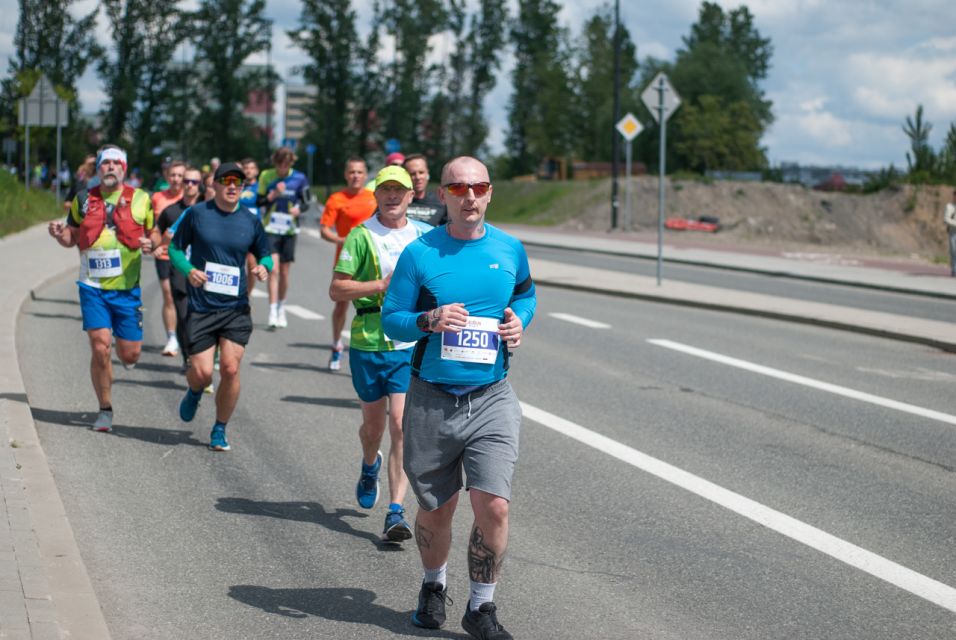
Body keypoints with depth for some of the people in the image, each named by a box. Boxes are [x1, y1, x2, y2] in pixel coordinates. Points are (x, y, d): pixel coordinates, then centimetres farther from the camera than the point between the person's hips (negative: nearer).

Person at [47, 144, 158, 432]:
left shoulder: (141, 199, 1)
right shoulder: (83, 200, 5)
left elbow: (155, 233, 11)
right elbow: (72, 236, 14)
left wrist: (151, 243, -12)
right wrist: (60, 234, -8)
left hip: (127, 288, 0)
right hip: (93, 287, 0)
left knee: (130, 354, 2)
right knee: (100, 348, -9)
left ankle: (122, 350, 42)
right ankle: (105, 410, 6)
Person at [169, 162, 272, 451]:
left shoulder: (250, 221, 5)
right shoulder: (196, 214, -1)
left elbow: (264, 254, 17)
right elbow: (175, 248, 8)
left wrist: (264, 267, -6)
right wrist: (188, 270, -12)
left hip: (236, 308, 1)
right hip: (201, 307, -1)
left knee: (230, 369, -8)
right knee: (202, 372, -5)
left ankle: (220, 430, 11)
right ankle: (194, 392, 35)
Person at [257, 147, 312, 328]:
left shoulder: (299, 178, -1)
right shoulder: (266, 176, -1)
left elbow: (306, 201, 6)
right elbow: (259, 201, 1)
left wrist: (299, 208, -16)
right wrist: (273, 195, -18)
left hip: (289, 230, 1)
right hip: (270, 229, -1)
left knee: (284, 273, 9)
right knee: (273, 269, -14)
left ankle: (281, 309, 27)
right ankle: (272, 312, -14)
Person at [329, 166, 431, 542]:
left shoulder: (423, 236, 7)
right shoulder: (361, 236, -3)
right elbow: (336, 289, -7)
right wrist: (382, 285, -17)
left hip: (411, 345, 1)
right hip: (368, 344, -1)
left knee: (401, 426, -11)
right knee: (374, 424, 15)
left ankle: (396, 512, -10)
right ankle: (370, 467, 50)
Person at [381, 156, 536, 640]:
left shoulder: (510, 250, 3)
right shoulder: (419, 254, -4)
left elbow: (526, 292, 23)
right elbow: (391, 319, -2)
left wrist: (519, 320, 2)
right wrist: (429, 321, -21)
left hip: (492, 400, 1)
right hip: (431, 400, -1)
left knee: (493, 506, -12)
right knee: (435, 509, 12)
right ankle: (434, 585, 41)